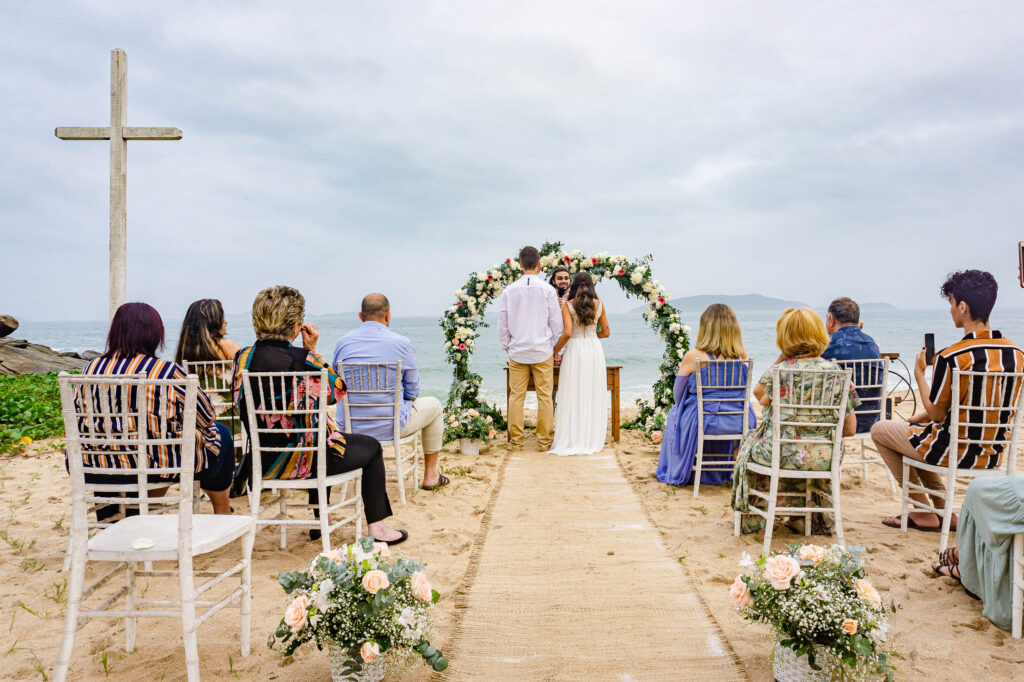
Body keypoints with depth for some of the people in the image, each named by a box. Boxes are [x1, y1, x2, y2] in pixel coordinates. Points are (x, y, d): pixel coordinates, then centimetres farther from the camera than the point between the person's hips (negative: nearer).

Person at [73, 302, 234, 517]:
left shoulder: (91, 369, -3)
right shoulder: (167, 372, -16)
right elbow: (205, 416, -6)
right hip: (157, 467, -6)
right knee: (219, 434, 18)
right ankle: (222, 511, 33)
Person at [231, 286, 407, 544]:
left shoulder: (244, 357, -3)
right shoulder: (301, 359, -21)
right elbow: (337, 390, -6)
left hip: (261, 459, 7)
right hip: (301, 459, -7)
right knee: (371, 447, 16)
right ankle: (376, 526, 19)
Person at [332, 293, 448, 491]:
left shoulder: (342, 342, -2)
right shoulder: (402, 343, -11)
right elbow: (412, 392, -3)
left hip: (350, 426, 4)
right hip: (391, 426, -4)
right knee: (434, 405, 24)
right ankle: (430, 475, 31)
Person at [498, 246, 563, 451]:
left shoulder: (509, 291, 0)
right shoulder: (548, 290, -6)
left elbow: (502, 324, 4)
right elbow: (556, 323, -1)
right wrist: (556, 348, 11)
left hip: (517, 352, 2)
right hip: (543, 351, -1)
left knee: (516, 397, 6)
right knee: (545, 397, 5)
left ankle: (516, 441, 11)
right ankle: (544, 441, 9)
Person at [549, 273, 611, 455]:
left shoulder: (567, 305, -4)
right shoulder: (599, 304, 5)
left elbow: (567, 333, -14)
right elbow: (606, 332, 10)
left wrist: (556, 350, 0)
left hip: (575, 350, -2)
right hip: (595, 349, 2)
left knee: (573, 396, 3)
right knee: (594, 395, 9)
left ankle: (573, 439, 6)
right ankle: (592, 438, 13)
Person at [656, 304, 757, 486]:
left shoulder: (693, 356, -14)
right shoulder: (742, 357, -3)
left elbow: (678, 395, -1)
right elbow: (740, 393, 13)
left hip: (703, 423, -3)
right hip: (739, 424, 4)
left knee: (674, 414, 29)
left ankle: (678, 473, 39)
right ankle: (723, 472, 51)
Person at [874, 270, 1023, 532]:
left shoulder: (951, 357, -25)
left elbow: (936, 413, -14)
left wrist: (919, 372, -1)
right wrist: (921, 417, 14)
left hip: (953, 452, -7)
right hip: (994, 455, 7)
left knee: (880, 430, 15)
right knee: (914, 425, 31)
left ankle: (924, 514, 19)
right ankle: (942, 510, 29)